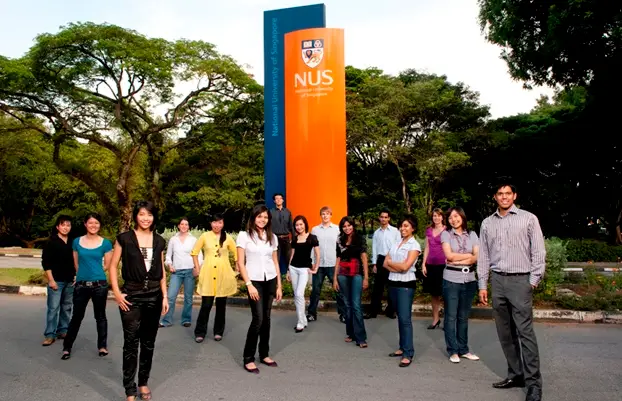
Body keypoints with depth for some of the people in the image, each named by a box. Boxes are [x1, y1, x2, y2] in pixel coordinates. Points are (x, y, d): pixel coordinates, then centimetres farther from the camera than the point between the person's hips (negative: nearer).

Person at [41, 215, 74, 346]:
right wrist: (51, 280, -12)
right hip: (56, 281, -5)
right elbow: (45, 262, -8)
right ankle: (50, 334, 3)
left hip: (70, 281, 5)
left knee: (67, 307, 10)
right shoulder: (51, 242, -5)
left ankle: (63, 331, 21)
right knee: (53, 308, -4)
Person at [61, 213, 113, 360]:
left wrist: (95, 271, 10)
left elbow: (107, 265, 5)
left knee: (100, 316, 10)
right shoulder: (77, 242, 4)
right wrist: (84, 273, 12)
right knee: (77, 316, 7)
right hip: (81, 284, 1)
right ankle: (67, 347, 19)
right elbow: (76, 264, 13)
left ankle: (102, 346, 20)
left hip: (100, 284, -1)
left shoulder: (106, 243, -2)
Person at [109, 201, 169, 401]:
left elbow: (162, 271, 10)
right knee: (131, 343, 0)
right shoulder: (124, 238, -4)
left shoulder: (159, 241, 6)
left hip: (154, 296, 4)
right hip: (131, 296, -3)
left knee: (148, 342, 12)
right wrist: (117, 293, -10)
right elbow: (113, 266, -1)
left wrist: (165, 296, 5)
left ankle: (143, 382, 27)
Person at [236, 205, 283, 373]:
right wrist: (249, 284, -14)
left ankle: (264, 354, 22)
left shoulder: (272, 237, 8)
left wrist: (279, 285, 9)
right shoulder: (244, 235, -4)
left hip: (270, 281, 4)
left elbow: (275, 262, 11)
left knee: (266, 318, 8)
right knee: (258, 319, -9)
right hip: (254, 281, -4)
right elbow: (240, 263, -7)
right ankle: (248, 358, 4)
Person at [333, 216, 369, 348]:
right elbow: (338, 260, 12)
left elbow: (364, 258, -2)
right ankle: (350, 333, 18)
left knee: (356, 305, -9)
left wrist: (366, 278, -7)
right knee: (348, 305, 9)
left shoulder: (360, 239, 1)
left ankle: (361, 337, -6)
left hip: (356, 275, -4)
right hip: (343, 275, 4)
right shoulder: (340, 241, 11)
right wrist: (335, 278, 9)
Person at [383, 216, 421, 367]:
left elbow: (405, 266, -17)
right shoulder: (396, 244, 13)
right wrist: (397, 268, -12)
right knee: (400, 317, 12)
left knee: (405, 318, -8)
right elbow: (385, 264, 6)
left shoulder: (414, 245, -6)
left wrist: (390, 262, -2)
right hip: (393, 283, 6)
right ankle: (403, 347, 20)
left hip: (406, 284, -6)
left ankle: (408, 353, -4)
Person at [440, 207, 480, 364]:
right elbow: (449, 256, -11)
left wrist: (458, 260, -12)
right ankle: (453, 351, 12)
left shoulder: (472, 234, 8)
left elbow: (478, 257, -2)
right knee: (451, 316, 2)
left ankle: (463, 349, 21)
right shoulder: (446, 234, 0)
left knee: (463, 316, 11)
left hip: (469, 280, 3)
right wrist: (469, 255, -3)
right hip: (451, 280, -2)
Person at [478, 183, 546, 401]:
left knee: (525, 332, -7)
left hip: (520, 280, -4)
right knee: (505, 332, 9)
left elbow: (539, 252, -2)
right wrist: (483, 285, 8)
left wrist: (533, 281, -8)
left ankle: (534, 382, 0)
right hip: (497, 281, 4)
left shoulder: (528, 219, 0)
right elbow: (483, 256, 11)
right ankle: (515, 374, 20)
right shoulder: (487, 223, 10)